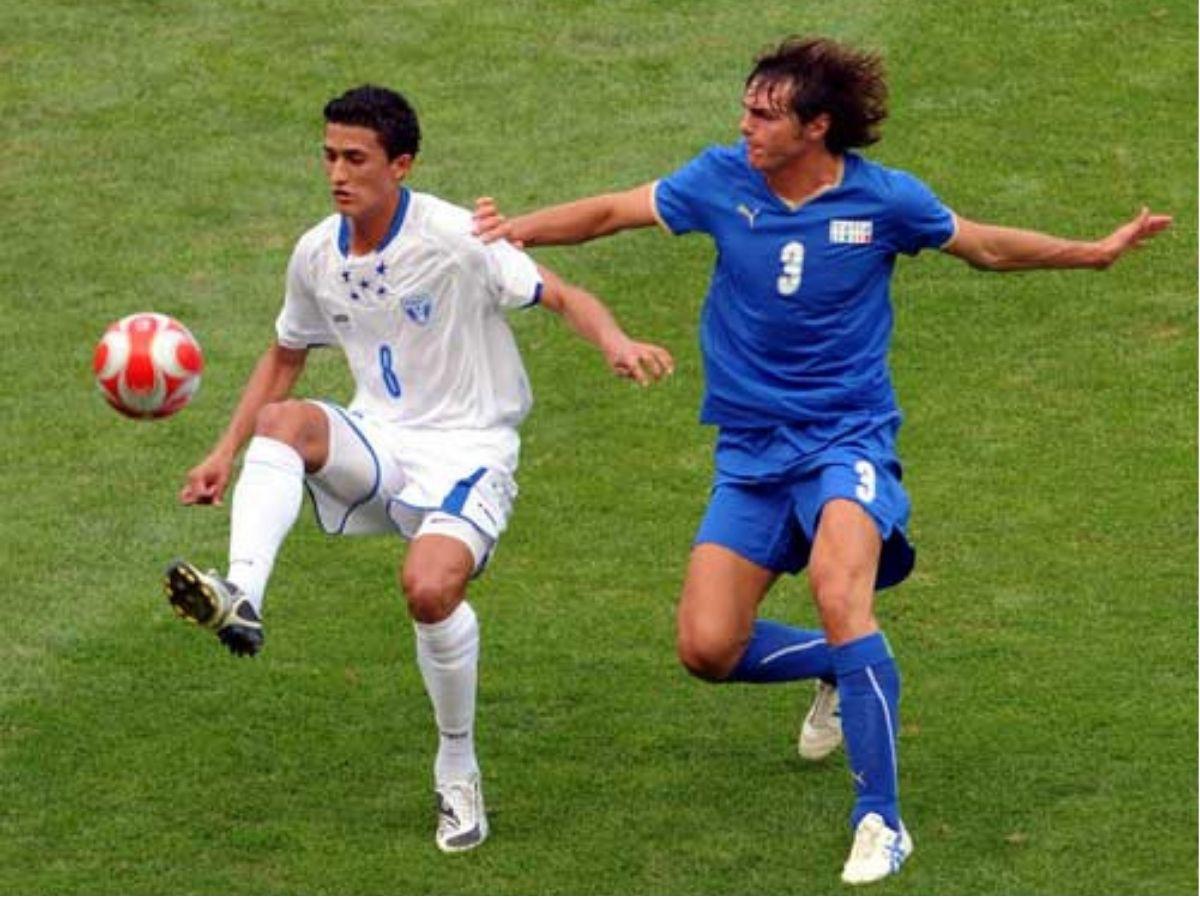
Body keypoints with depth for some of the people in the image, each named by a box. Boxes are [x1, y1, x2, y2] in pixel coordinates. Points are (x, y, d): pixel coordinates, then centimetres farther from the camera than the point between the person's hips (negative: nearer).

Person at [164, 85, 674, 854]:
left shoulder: (453, 239, -13)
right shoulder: (317, 255, 4)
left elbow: (562, 296, -14)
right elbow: (284, 358, 20)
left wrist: (617, 344, -34)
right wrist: (226, 455, 13)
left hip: (467, 451, -5)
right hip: (377, 445, 5)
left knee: (431, 588, -30)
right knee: (283, 420, -28)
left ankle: (459, 771, -5)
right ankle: (241, 601, -45)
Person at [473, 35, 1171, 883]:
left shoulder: (885, 200, -7)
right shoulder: (723, 180, -4)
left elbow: (984, 245, 10)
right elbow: (609, 212, 1)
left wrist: (1098, 251, 8)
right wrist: (516, 230, -16)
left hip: (848, 440, -4)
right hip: (751, 453, 4)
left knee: (840, 599, -31)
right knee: (707, 649, -6)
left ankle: (881, 820, -23)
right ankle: (845, 672, 28)